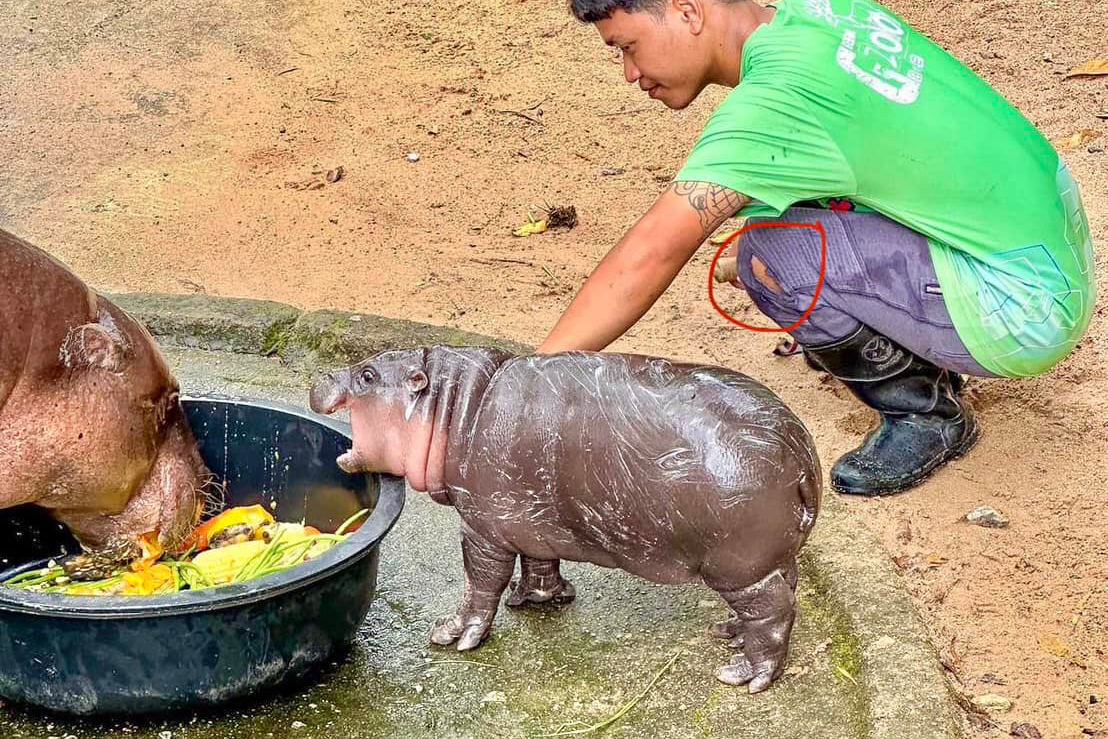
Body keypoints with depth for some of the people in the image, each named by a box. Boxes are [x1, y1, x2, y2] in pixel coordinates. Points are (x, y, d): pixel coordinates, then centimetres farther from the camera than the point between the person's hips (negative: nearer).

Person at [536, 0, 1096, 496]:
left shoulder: (776, 98, -24)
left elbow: (653, 252, -29)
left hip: (1027, 310, -9)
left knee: (771, 256, -21)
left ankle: (926, 413, 0)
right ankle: (922, 357, 18)